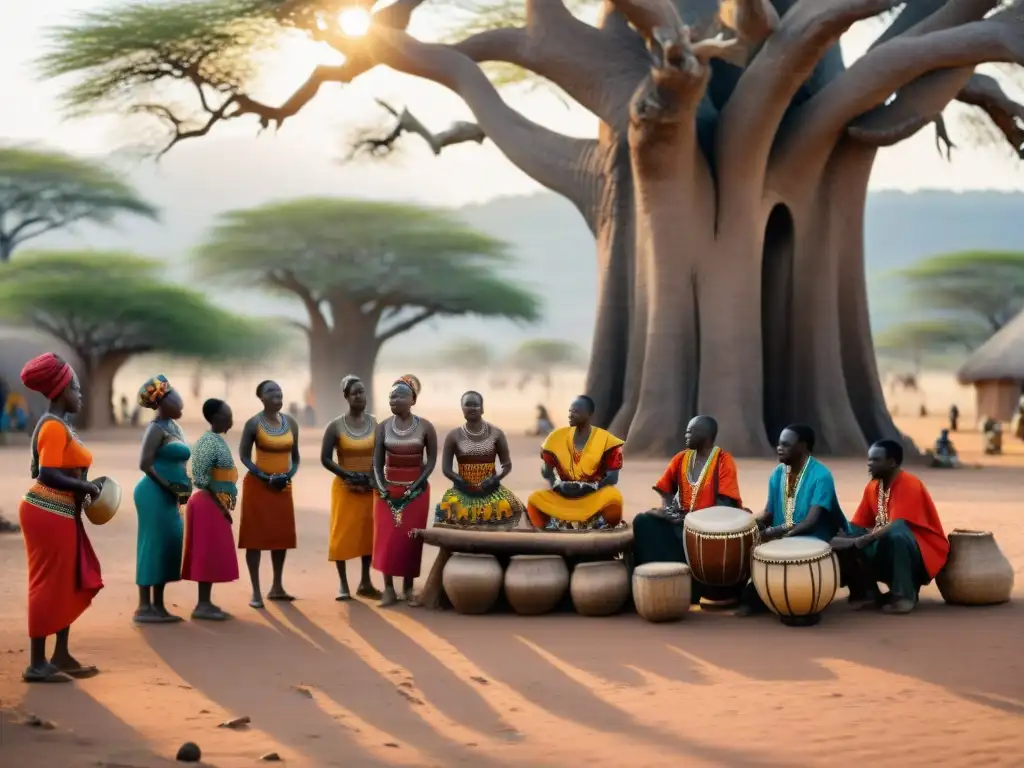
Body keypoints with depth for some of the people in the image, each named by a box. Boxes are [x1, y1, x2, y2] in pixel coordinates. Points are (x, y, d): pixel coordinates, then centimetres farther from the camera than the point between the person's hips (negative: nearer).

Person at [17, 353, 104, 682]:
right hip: (48, 514, -10)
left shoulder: (58, 424, 15)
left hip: (61, 514, 10)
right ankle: (37, 664, 1)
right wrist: (86, 487, -14)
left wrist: (83, 488, 11)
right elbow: (47, 475, -23)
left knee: (71, 584, 14)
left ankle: (61, 655, 20)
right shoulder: (54, 426, -16)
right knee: (49, 586, -5)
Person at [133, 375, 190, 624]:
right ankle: (144, 607, -4)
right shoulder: (157, 428, -12)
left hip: (167, 496, 9)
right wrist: (169, 486, -18)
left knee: (168, 547, 8)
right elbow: (145, 463, -18)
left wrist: (179, 491, 10)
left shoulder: (173, 426, 15)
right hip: (155, 494, -9)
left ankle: (158, 605, 13)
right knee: (153, 547, -7)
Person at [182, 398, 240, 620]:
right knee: (208, 553, -7)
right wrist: (220, 506, -18)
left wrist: (224, 505, 14)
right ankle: (202, 605, -5)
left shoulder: (218, 440, 14)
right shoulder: (209, 442, -16)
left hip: (215, 504, 10)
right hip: (209, 504, -10)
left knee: (213, 554, 10)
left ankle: (206, 603, 14)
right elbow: (202, 479, -21)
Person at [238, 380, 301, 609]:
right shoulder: (253, 423, -8)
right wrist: (265, 477, -16)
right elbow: (244, 456, -7)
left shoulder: (291, 423, 5)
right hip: (258, 485, -5)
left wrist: (290, 475, -6)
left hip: (284, 486, 5)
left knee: (282, 535, 9)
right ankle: (256, 592, -3)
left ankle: (277, 587, 22)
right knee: (255, 536, -4)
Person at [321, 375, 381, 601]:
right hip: (345, 488, -2)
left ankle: (365, 582, 16)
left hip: (371, 488, 2)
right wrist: (347, 474, -16)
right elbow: (325, 458, -6)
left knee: (369, 533, 6)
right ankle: (343, 584, 5)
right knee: (343, 534, -2)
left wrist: (375, 476, -10)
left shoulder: (376, 424, 2)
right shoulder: (336, 426, -5)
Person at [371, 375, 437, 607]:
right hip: (388, 490, 1)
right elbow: (377, 461, 1)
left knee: (411, 538, 0)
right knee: (386, 537, -4)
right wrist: (381, 487, -12)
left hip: (416, 491, -1)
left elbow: (432, 460, -2)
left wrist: (416, 485, -11)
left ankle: (408, 589, 8)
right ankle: (389, 590, 1)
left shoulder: (425, 427, -5)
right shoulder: (383, 426, 0)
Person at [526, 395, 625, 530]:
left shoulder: (605, 439, -7)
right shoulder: (558, 437, 1)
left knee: (613, 497, -35)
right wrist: (558, 484, -14)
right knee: (534, 499, -22)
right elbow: (547, 471, 7)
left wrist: (588, 488, -22)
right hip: (563, 496, 2)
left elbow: (612, 477, -9)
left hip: (594, 496, -2)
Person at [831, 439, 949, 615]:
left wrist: (855, 542, -34)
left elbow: (896, 527, -29)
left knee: (895, 534, -39)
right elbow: (858, 525, 3)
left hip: (922, 551, -7)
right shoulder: (872, 487, 3)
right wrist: (845, 538, -20)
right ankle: (868, 592, -3)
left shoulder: (909, 485, -20)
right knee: (844, 538, -9)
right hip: (888, 548, 7)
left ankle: (905, 595, -24)